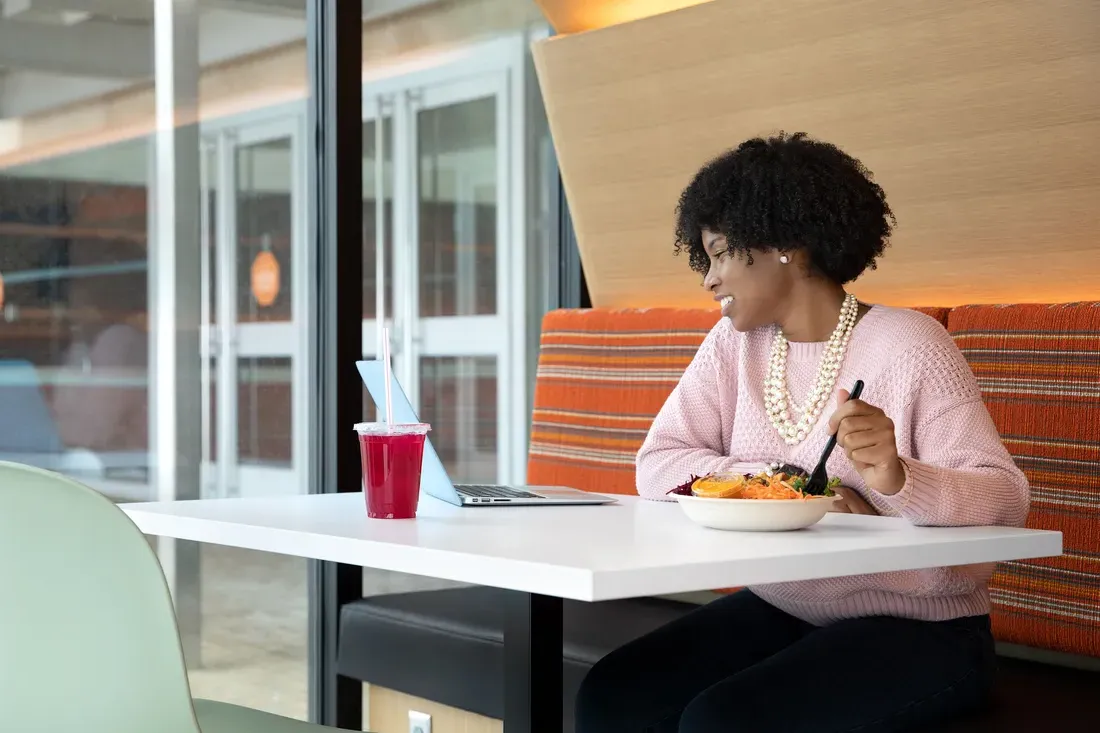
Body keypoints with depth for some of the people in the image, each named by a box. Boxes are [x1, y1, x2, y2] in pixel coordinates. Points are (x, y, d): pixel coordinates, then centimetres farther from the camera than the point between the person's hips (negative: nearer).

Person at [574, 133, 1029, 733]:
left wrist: (896, 477, -37)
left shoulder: (907, 345, -11)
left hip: (914, 630, -5)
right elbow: (658, 465, -4)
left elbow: (1005, 499, -17)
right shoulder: (736, 343, 6)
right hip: (778, 611, 5)